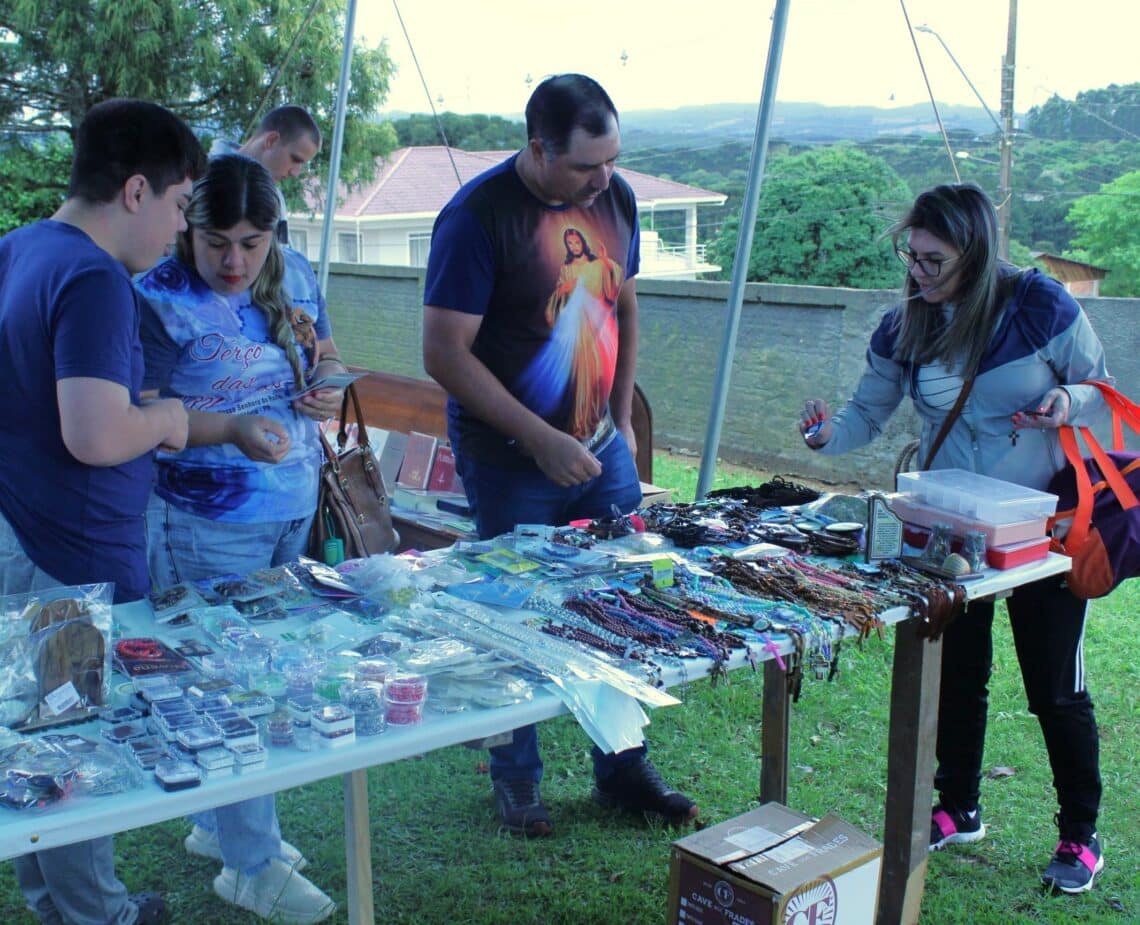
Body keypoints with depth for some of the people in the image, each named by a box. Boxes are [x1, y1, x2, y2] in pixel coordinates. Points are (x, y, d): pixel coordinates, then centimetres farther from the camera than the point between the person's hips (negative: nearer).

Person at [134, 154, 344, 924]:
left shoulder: (295, 276, 5)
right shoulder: (160, 299, -14)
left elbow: (325, 361, 18)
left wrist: (327, 390, -5)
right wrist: (233, 430, -29)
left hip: (294, 510, 7)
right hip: (207, 526, -6)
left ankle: (218, 823, 34)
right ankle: (251, 863, 15)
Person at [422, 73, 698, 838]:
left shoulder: (615, 198, 2)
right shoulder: (478, 217, -17)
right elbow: (446, 353, -19)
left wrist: (622, 421, 10)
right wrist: (541, 440, -21)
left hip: (601, 450, 6)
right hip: (510, 462, -5)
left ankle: (622, 768, 28)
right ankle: (517, 779, 27)